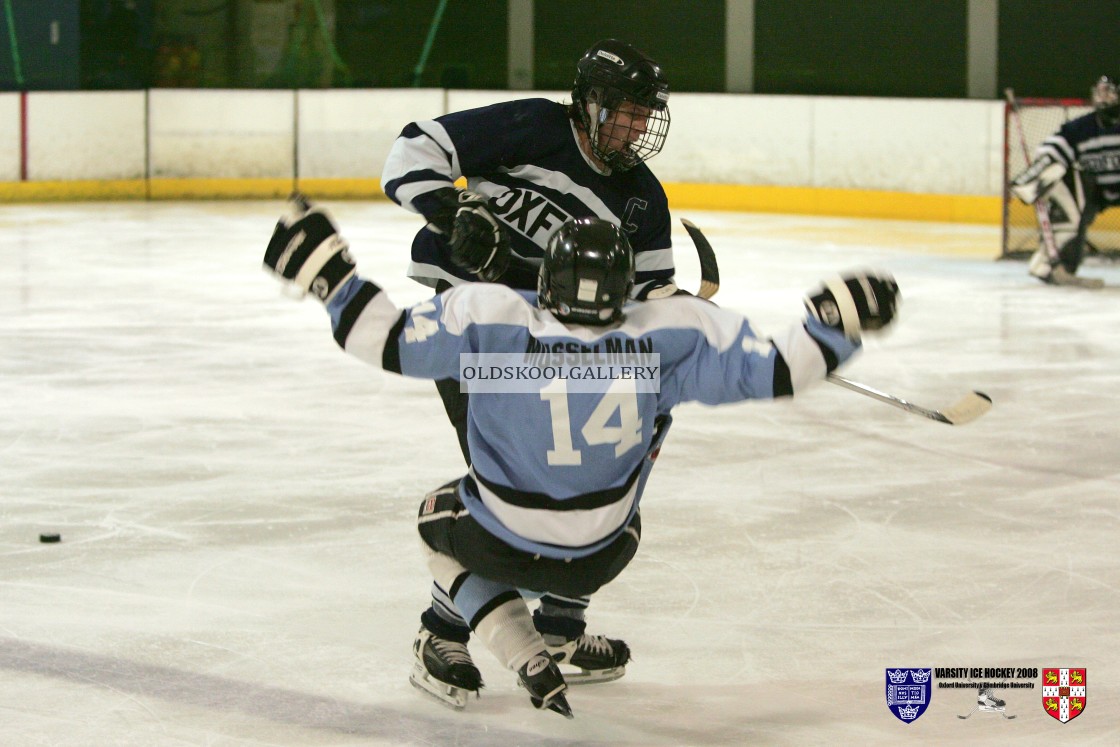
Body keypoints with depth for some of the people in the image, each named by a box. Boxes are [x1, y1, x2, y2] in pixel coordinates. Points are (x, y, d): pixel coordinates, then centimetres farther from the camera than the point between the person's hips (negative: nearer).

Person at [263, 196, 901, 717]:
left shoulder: (489, 319, -23)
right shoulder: (670, 336, -19)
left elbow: (389, 341, -20)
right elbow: (773, 372, -14)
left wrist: (327, 270, -9)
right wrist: (839, 316, 0)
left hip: (501, 545, -2)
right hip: (600, 559, 2)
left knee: (440, 514, 32)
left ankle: (527, 660, 16)